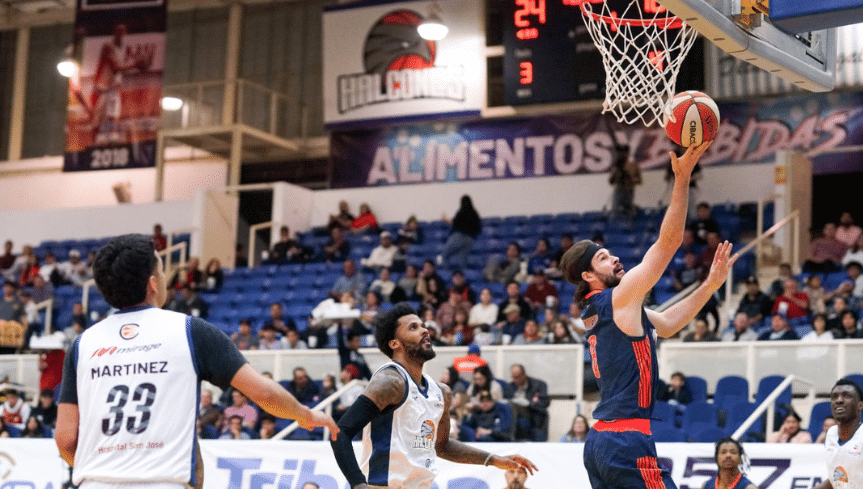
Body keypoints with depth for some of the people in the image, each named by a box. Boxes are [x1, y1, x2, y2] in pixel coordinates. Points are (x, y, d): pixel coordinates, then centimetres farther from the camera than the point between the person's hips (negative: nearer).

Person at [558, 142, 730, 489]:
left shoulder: (598, 310, 19)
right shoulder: (620, 298, -6)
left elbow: (667, 324, 27)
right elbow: (669, 241, -11)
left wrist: (711, 284, 22)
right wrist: (682, 178, -10)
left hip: (599, 440, 10)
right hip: (627, 439, -10)